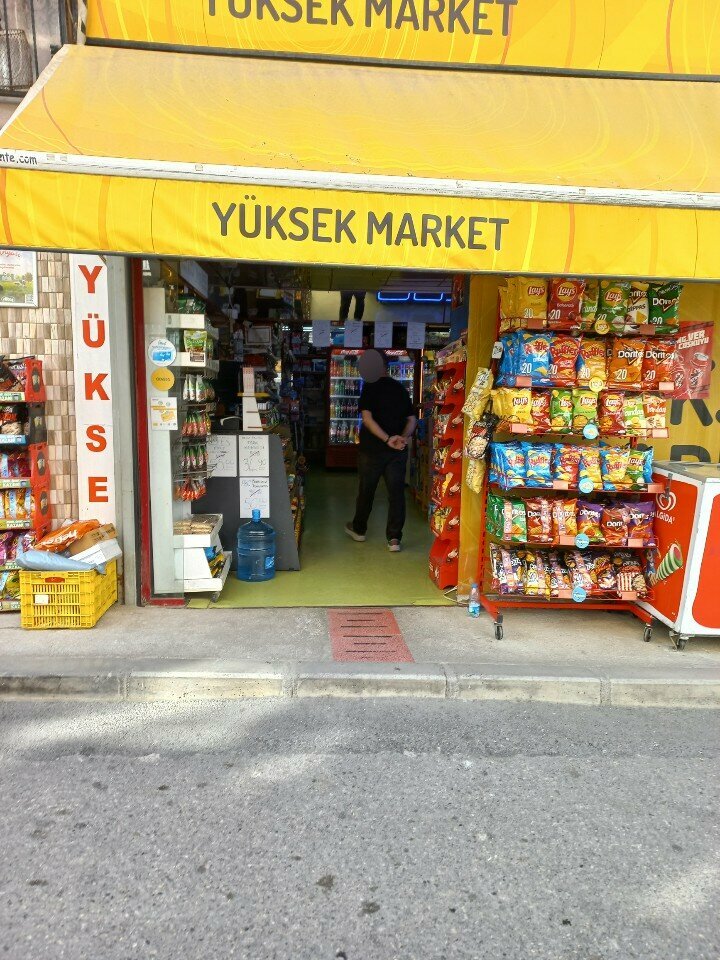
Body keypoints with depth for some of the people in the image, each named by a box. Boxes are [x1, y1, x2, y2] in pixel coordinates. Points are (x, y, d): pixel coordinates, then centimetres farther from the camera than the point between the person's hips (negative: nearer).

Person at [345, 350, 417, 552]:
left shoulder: (370, 387, -6)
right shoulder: (401, 389, 9)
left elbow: (367, 418, -18)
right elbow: (412, 419, 5)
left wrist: (387, 439, -23)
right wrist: (404, 437, -9)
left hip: (372, 447, -3)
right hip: (398, 452, 3)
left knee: (366, 490, 13)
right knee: (396, 492, 3)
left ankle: (358, 529, 31)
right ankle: (394, 539, 0)